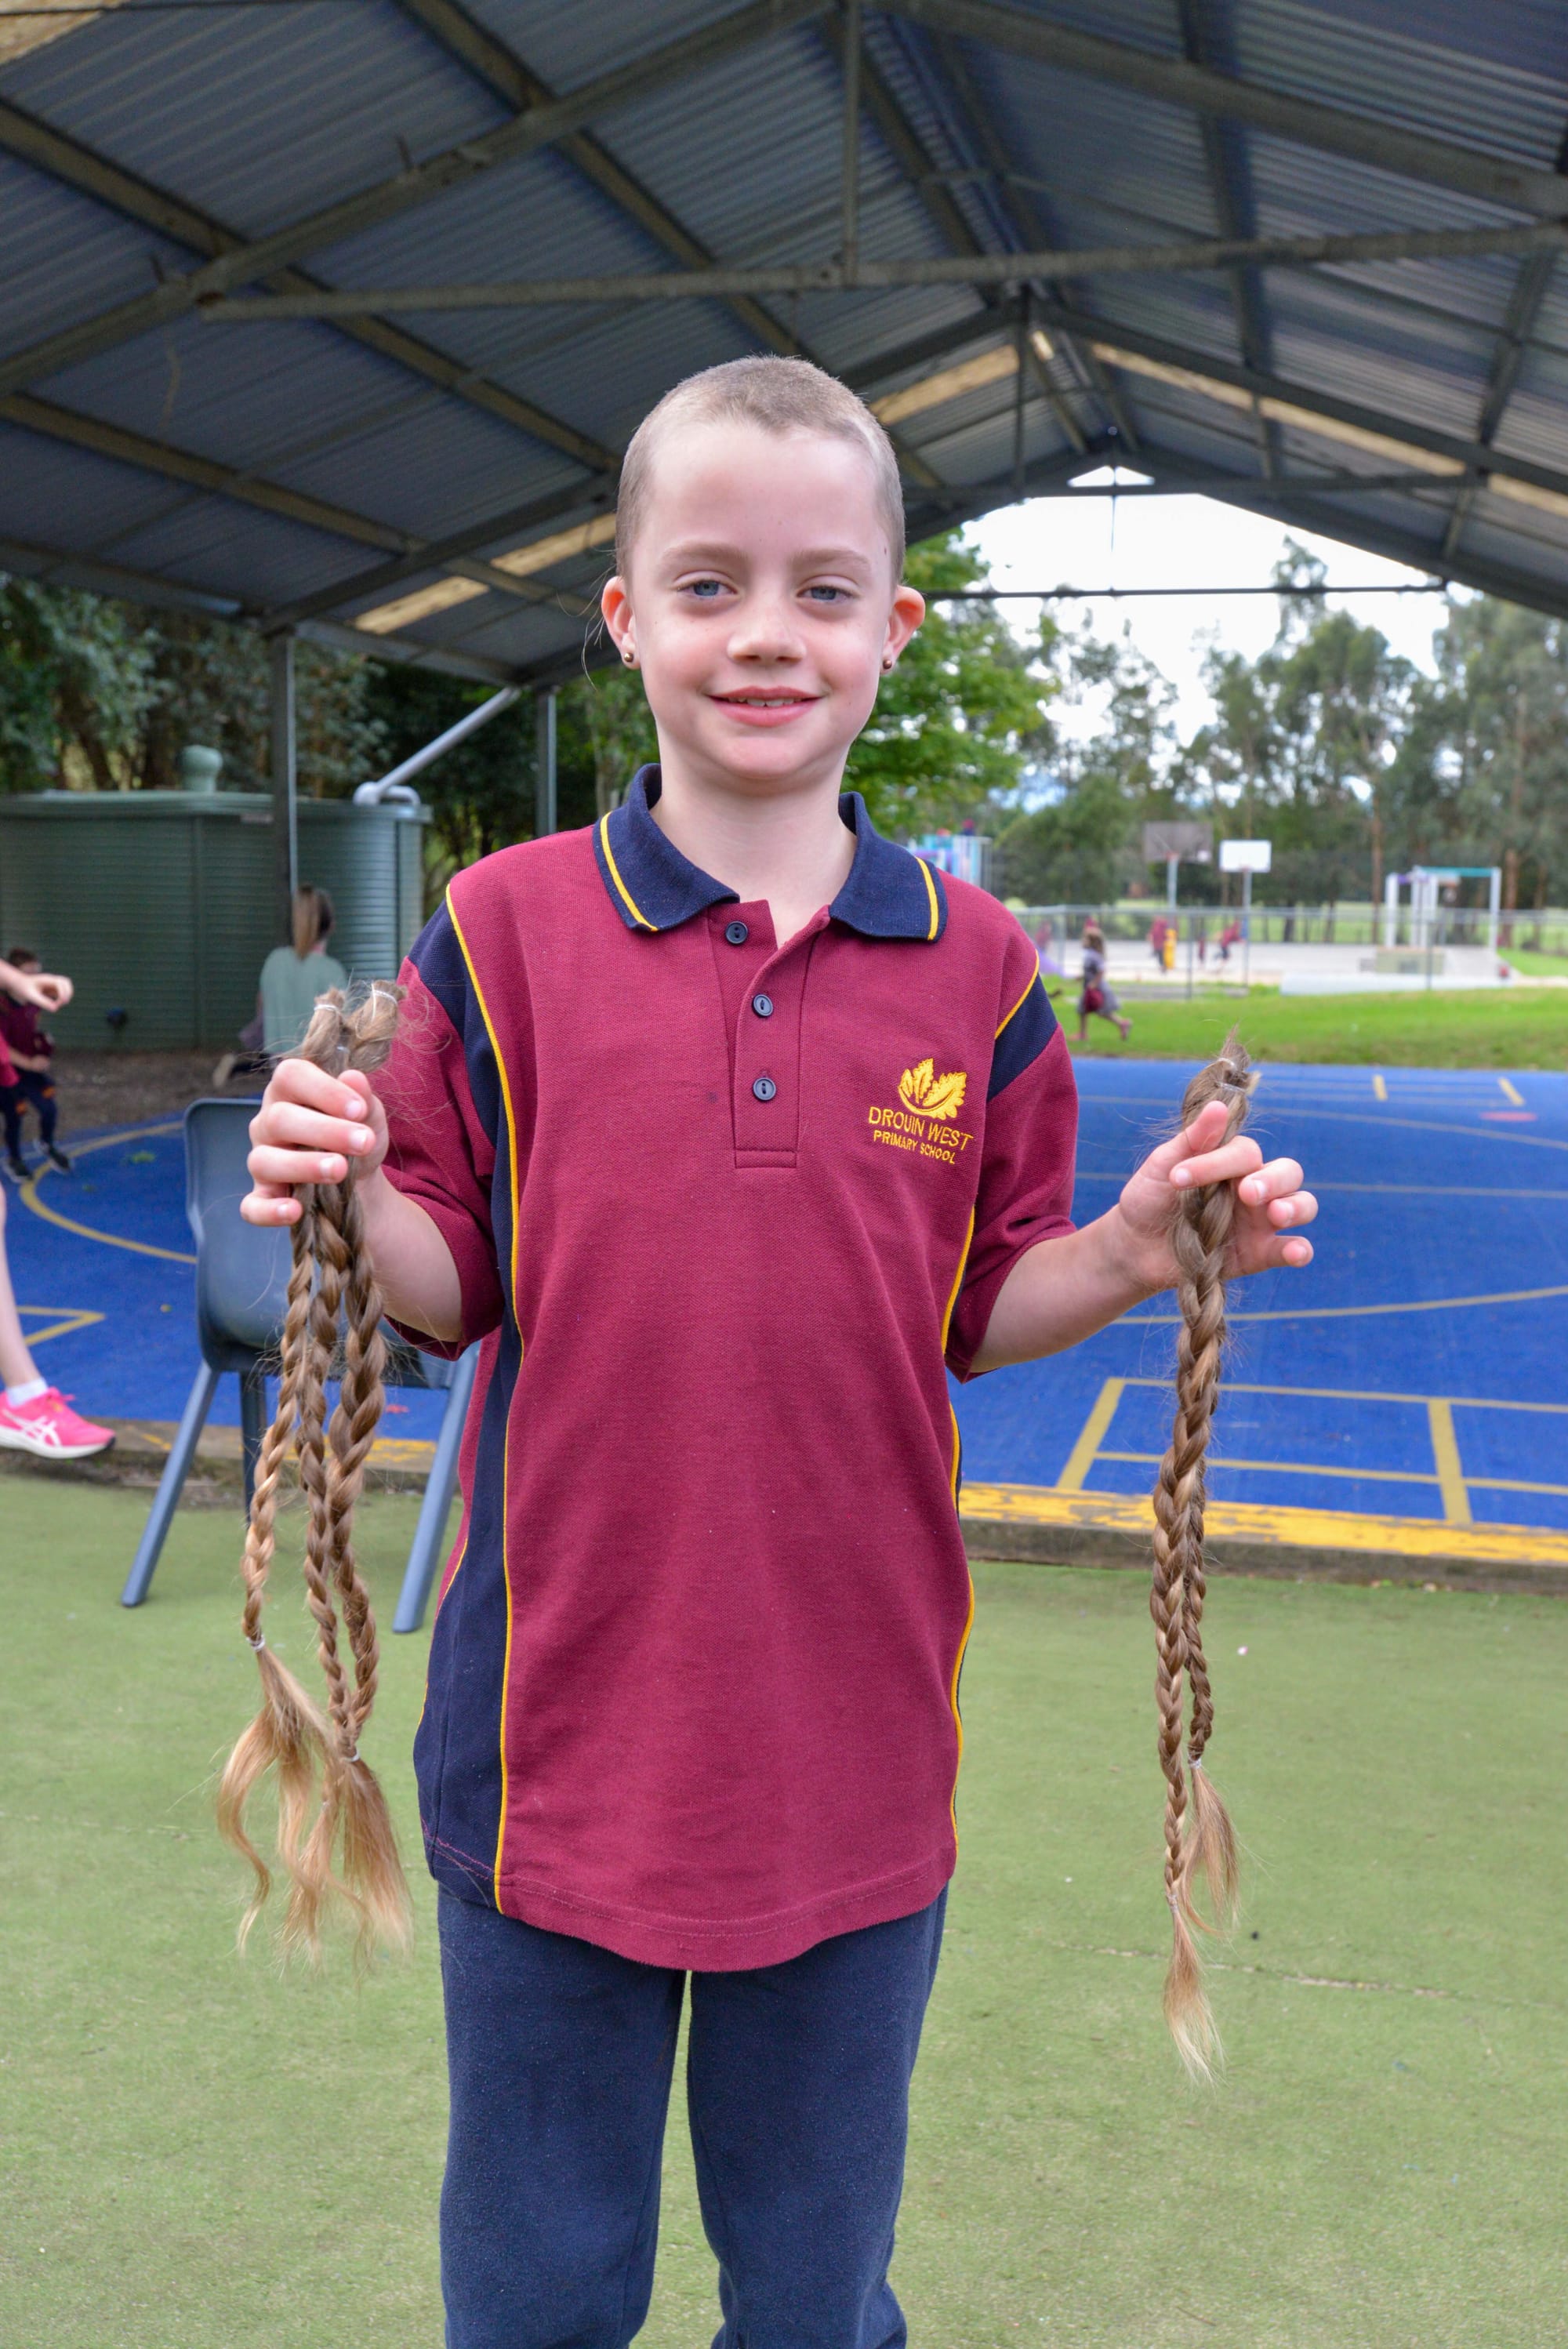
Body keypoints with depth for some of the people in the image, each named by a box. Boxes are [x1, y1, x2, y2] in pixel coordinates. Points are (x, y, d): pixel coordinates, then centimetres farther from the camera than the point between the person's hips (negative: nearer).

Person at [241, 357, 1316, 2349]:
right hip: (563, 1717, -1)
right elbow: (457, 1288, -1)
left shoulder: (975, 964, 0)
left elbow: (978, 1313, 5)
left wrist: (1137, 1251, -13)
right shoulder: (503, 930, -4)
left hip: (854, 1732, 1)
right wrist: (351, 1203, -21)